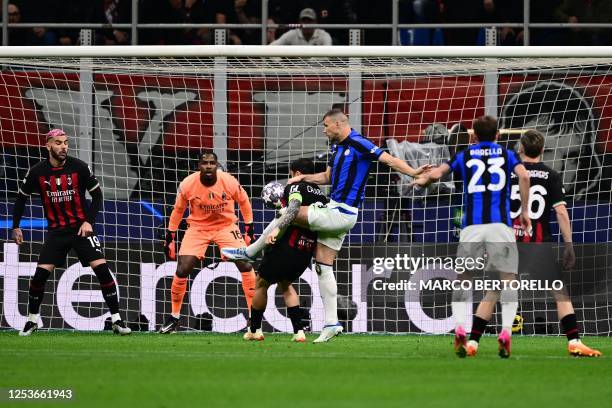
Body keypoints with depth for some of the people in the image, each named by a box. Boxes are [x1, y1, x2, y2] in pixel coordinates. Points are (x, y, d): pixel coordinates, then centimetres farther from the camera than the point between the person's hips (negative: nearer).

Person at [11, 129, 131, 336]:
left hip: (82, 228, -1)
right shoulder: (37, 172, -6)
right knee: (40, 274, -8)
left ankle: (117, 320, -5)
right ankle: (32, 320, 12)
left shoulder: (79, 167, -9)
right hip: (56, 231, 1)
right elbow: (21, 197, 10)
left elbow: (97, 194, 0)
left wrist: (89, 221, -10)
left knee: (102, 269, -13)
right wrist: (16, 226, 11)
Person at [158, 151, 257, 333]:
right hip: (198, 228, 0)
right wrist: (170, 238, 3)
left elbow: (243, 201, 2)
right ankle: (174, 318, 8)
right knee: (182, 270, -10)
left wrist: (249, 229, 5)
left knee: (246, 265, -12)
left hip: (226, 227, 0)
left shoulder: (229, 182, -19)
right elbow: (178, 210, 0)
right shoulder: (188, 185, -17)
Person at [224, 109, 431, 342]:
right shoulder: (338, 147, 16)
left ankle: (249, 252, 12)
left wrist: (413, 173, -26)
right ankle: (331, 323, 8)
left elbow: (387, 159, -16)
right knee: (324, 268, 8)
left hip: (340, 213, -10)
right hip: (335, 212, 10)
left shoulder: (358, 144, -12)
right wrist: (303, 178, 18)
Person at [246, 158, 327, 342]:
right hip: (306, 252, 7)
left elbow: (293, 209, -27)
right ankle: (299, 331, 13)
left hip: (286, 247, -6)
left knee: (261, 284, 17)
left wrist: (276, 230, -38)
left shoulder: (295, 187, -7)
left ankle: (254, 330, 26)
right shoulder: (322, 196, 13)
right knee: (285, 284, 28)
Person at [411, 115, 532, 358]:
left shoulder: (465, 156, 16)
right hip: (500, 224, -1)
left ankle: (459, 330, -8)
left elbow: (436, 173, 7)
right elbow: (523, 176, -4)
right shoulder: (506, 155, 14)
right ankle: (506, 332, -14)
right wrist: (524, 211, 1)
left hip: (471, 226, 1)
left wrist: (422, 180, 28)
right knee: (508, 280, 4)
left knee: (462, 280, 11)